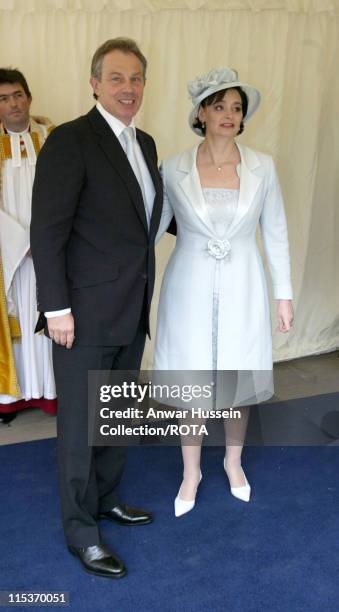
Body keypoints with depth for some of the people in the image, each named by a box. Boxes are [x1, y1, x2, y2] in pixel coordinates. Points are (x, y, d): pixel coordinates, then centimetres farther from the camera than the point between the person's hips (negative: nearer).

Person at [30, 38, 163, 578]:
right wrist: (57, 309, -18)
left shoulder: (145, 144, 11)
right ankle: (81, 530, 24)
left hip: (132, 312, 8)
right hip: (86, 315, -7)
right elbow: (47, 232, -16)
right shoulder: (70, 141, -13)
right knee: (80, 425, 6)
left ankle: (106, 497, 41)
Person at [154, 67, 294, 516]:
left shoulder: (262, 167, -4)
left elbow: (276, 233, 2)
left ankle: (233, 461, 40)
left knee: (237, 381, 14)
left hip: (241, 292, 1)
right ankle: (191, 472, 32)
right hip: (190, 292, 0)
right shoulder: (174, 169, -6)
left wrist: (284, 295, 4)